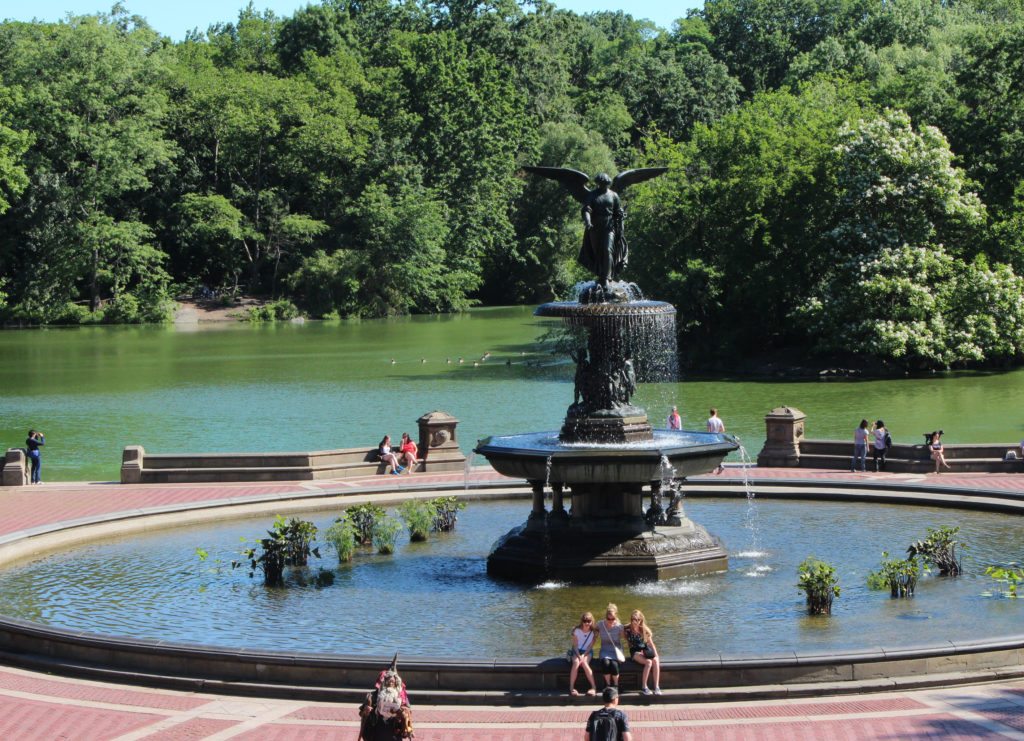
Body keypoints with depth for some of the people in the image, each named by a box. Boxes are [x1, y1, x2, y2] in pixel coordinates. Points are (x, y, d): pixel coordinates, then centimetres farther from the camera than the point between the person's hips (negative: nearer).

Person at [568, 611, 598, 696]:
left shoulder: (593, 632, -6)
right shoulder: (577, 630, -8)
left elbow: (590, 646, -6)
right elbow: (575, 645, -7)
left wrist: (583, 655, -19)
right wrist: (579, 656, -20)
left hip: (588, 652, 0)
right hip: (577, 651, 0)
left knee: (584, 663, -32)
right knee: (576, 662, -32)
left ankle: (594, 687, -30)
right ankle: (571, 688, -30)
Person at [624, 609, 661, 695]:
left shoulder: (645, 630, 5)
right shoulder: (628, 630, -4)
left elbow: (651, 644, 8)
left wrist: (656, 654, -5)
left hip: (646, 650, 3)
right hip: (635, 652, -3)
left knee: (656, 661, -29)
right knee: (648, 662, -32)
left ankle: (657, 687, -28)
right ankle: (644, 687, -23)